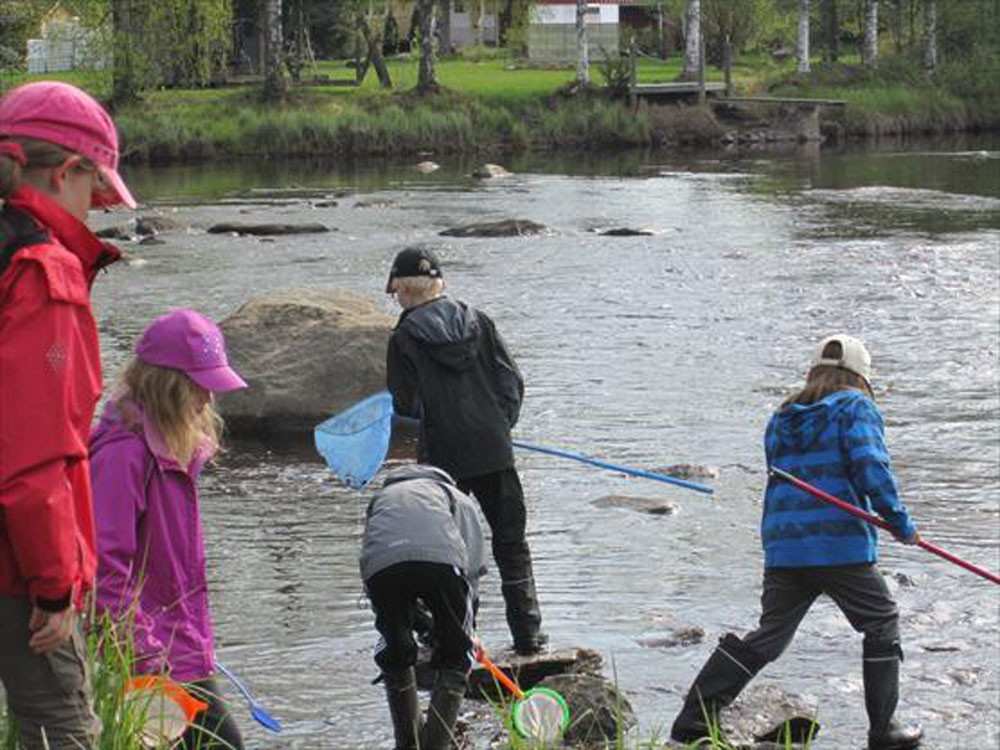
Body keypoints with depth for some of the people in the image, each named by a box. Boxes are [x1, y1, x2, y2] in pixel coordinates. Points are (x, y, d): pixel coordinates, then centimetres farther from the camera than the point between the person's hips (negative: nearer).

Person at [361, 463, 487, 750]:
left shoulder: (380, 498, 42)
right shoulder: (457, 499, 35)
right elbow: (473, 568, 25)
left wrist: (418, 620, 37)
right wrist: (468, 629, 33)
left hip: (379, 566, 2)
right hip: (441, 558, -2)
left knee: (394, 657, 24)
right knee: (455, 658, 16)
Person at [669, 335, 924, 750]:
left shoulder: (781, 419, 18)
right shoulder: (855, 407, 0)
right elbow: (870, 467, -13)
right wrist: (902, 524, -6)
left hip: (783, 550, 6)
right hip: (841, 546, -5)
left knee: (767, 639, 11)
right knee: (881, 625, 12)